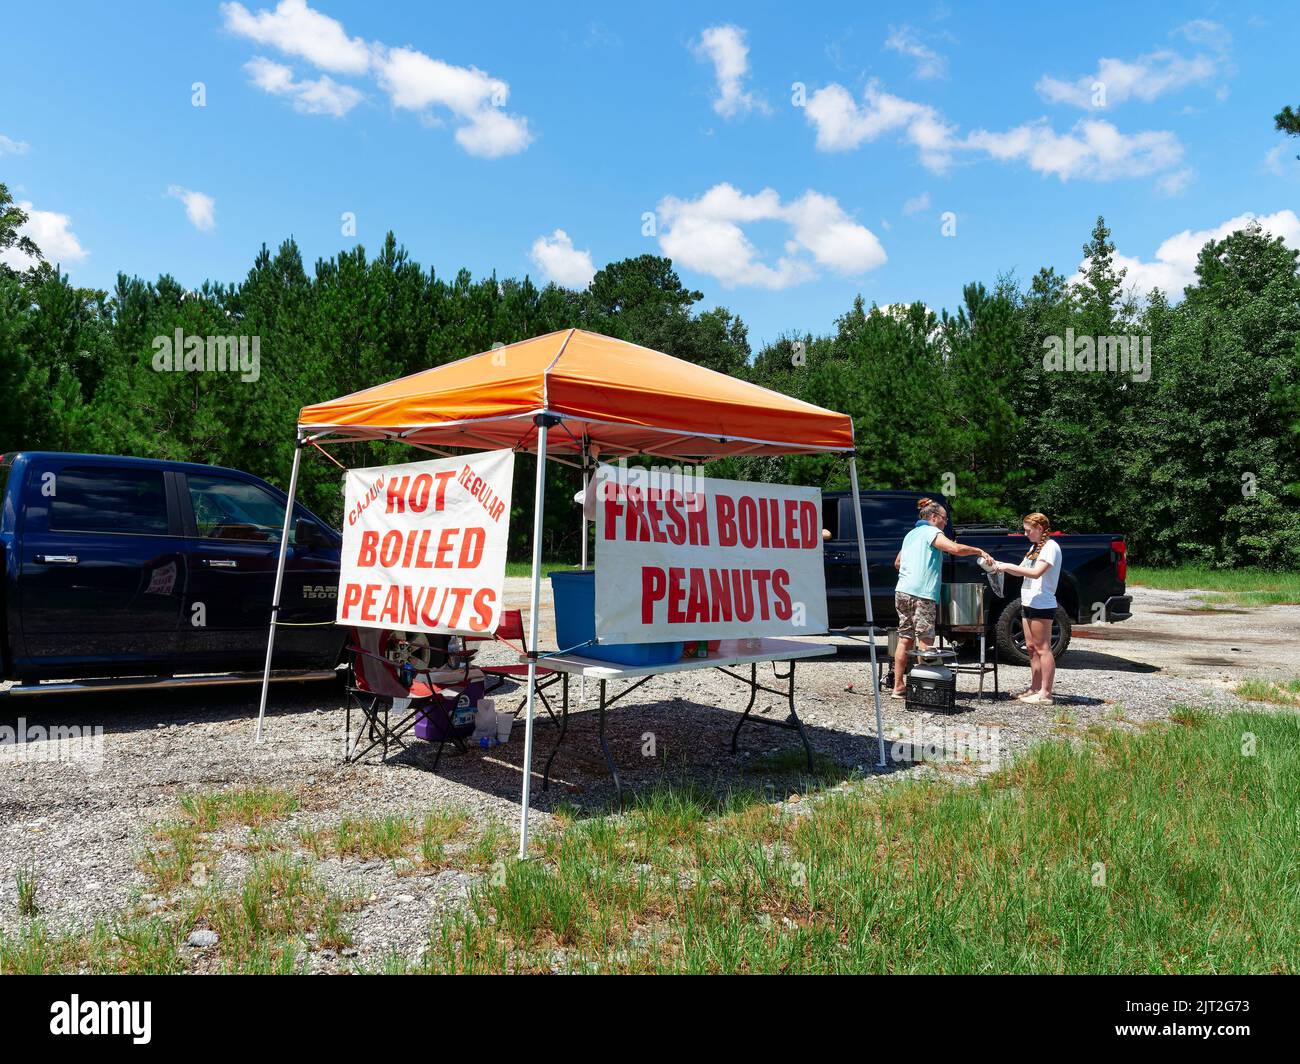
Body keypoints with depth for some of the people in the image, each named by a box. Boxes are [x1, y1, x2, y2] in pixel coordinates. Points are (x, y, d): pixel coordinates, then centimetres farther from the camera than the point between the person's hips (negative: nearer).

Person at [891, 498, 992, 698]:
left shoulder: (911, 534, 22)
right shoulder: (932, 532, -4)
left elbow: (897, 563, 31)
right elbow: (956, 548, -20)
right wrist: (980, 551, -9)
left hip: (902, 591, 8)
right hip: (922, 594, -8)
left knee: (905, 639, 9)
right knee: (925, 641, -5)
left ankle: (898, 686, 10)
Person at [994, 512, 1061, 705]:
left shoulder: (1050, 547, -12)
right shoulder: (1035, 547, 18)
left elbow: (1036, 573, -23)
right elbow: (1021, 571, 19)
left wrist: (1008, 566, -20)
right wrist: (1000, 566, 5)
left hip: (1042, 605, -10)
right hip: (1029, 602, 10)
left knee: (1042, 648, -8)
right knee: (1031, 647, 11)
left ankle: (1045, 694, -6)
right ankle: (1035, 688, 18)